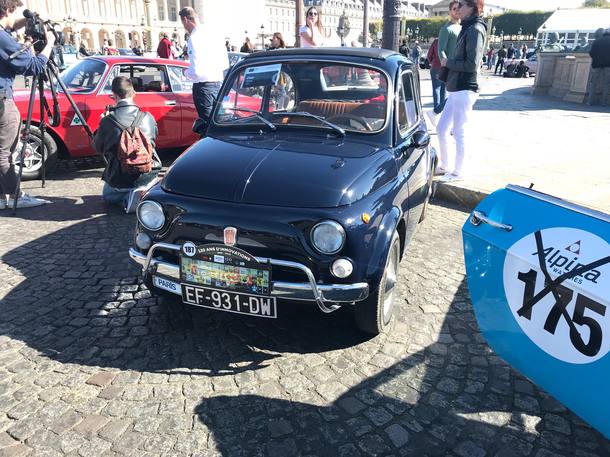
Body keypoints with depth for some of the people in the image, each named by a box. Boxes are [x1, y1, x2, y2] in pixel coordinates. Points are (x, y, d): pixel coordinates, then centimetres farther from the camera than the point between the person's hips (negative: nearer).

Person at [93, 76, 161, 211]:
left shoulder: (107, 121, -14)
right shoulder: (148, 118, -9)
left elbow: (98, 148, 2)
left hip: (119, 180, -2)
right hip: (149, 176, 2)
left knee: (107, 196, 31)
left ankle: (129, 197, 2)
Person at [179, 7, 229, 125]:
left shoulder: (194, 38, -15)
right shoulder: (214, 35, 7)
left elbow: (196, 71, -21)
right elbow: (225, 65, 13)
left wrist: (186, 72, -1)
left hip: (203, 86, -8)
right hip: (218, 83, 8)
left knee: (207, 121, -2)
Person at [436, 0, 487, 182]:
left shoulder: (475, 30, -11)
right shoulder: (468, 28, 17)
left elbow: (471, 65, -18)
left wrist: (448, 63, -8)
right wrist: (449, 63, 7)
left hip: (464, 90, -10)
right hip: (456, 89, 10)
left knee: (459, 132, -2)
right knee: (442, 128, 14)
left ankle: (458, 172, 9)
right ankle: (446, 165, 26)